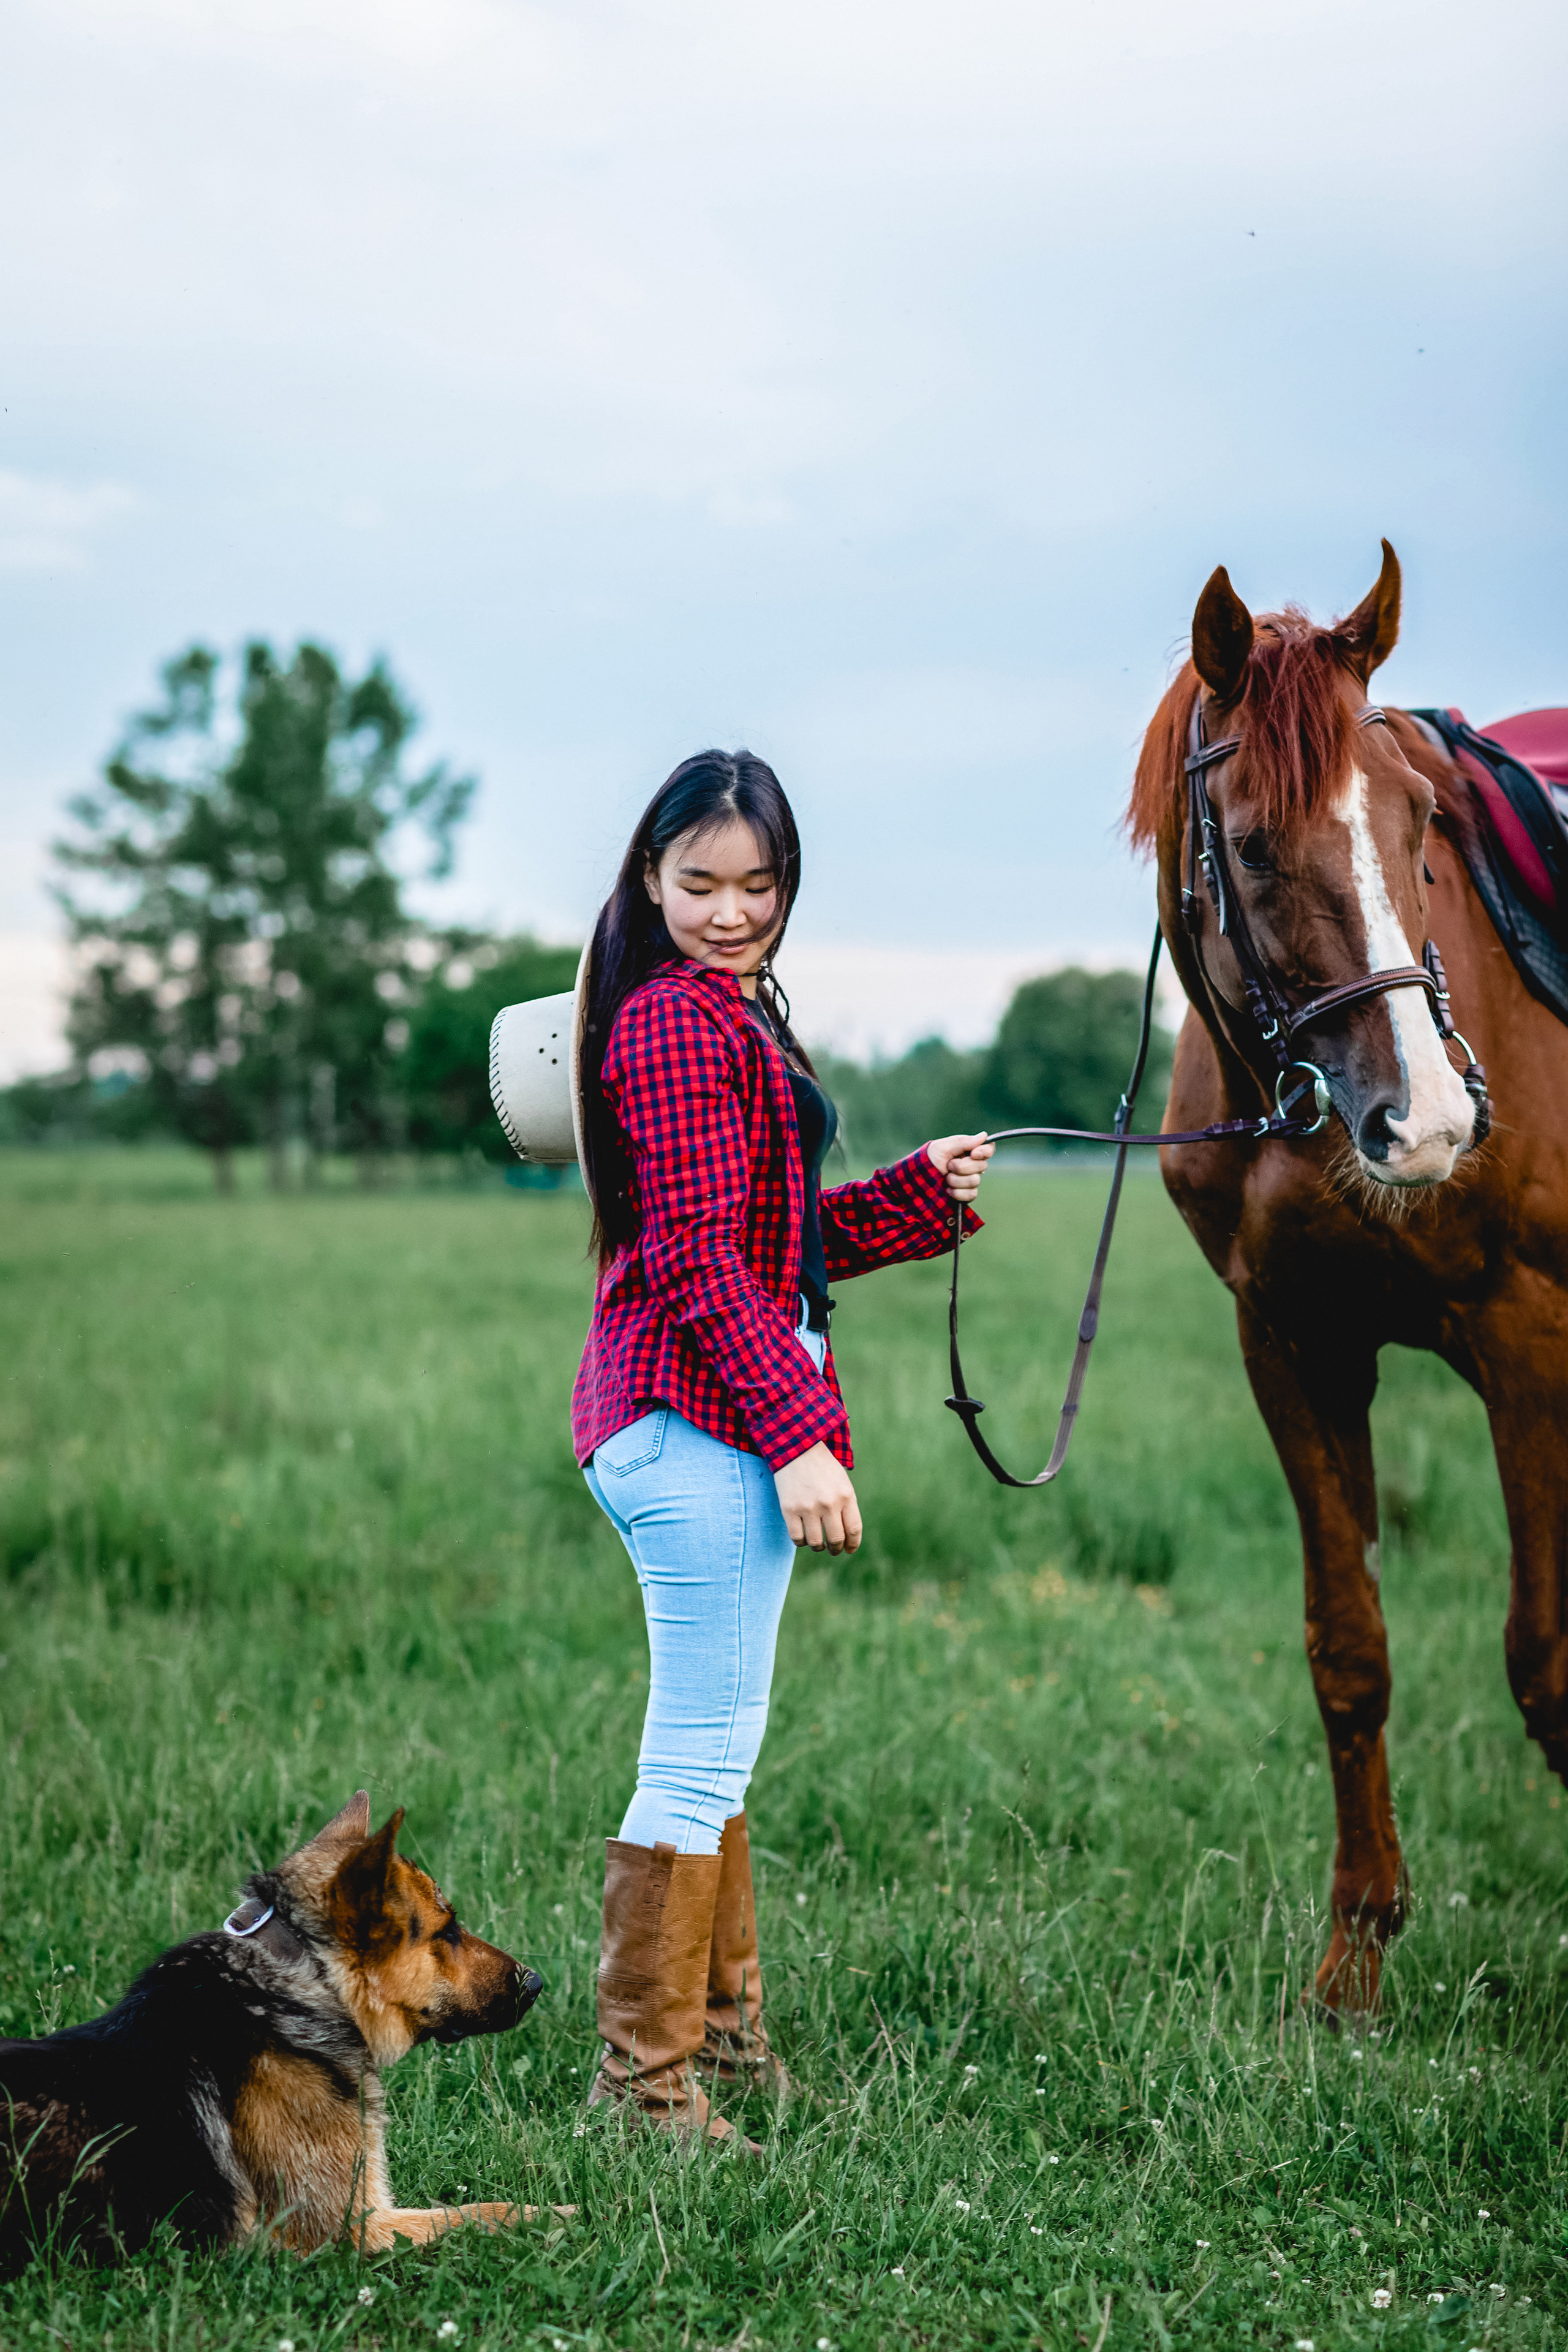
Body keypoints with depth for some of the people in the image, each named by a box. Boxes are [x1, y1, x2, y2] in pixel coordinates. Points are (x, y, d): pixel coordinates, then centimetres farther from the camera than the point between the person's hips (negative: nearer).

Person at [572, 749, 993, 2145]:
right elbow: (702, 1259, -20)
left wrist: (926, 1191, 13)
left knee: (714, 1747, 20)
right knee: (703, 1754, -5)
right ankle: (645, 2081, 3)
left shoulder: (735, 1016, 19)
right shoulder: (681, 1022, -13)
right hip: (696, 1417, -11)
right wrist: (799, 1431, -22)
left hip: (710, 1429, 11)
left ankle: (724, 2026, 33)